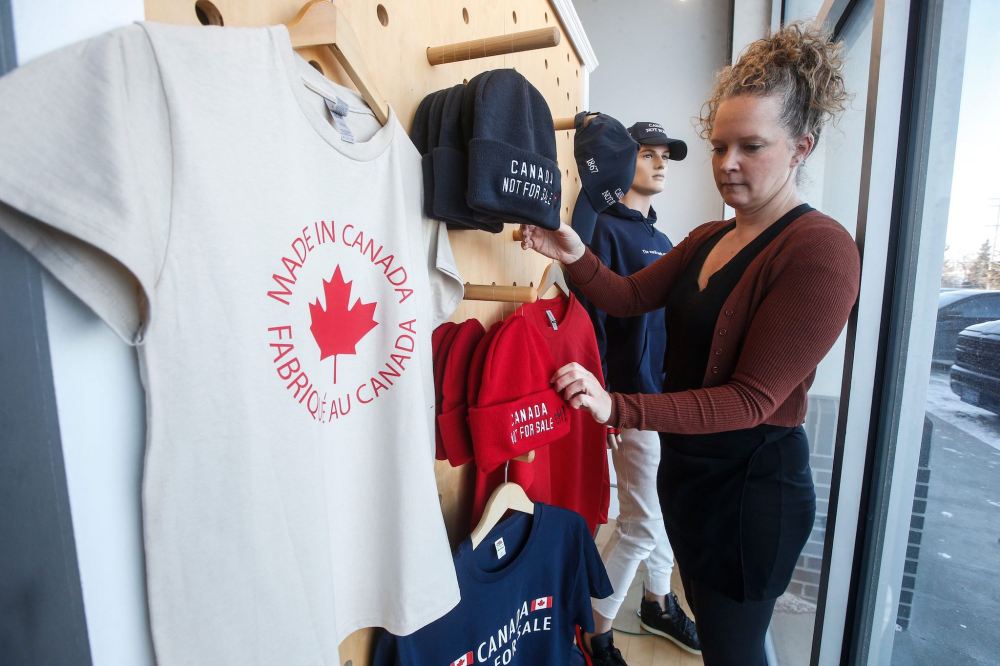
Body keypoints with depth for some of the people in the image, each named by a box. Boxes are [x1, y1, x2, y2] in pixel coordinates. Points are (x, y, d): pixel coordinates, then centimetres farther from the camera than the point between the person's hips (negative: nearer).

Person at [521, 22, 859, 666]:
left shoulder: (821, 250, -19)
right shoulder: (708, 238, 7)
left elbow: (751, 399, -23)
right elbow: (630, 296, -1)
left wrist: (619, 409, -33)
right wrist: (575, 256, -20)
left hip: (752, 486, -7)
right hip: (688, 468, 8)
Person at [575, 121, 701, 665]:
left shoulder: (662, 241, 16)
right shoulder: (605, 229, -10)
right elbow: (591, 317, -17)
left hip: (671, 396, 8)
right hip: (633, 400, -8)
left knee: (662, 511, 20)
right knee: (642, 523, 0)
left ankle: (657, 604, 42)